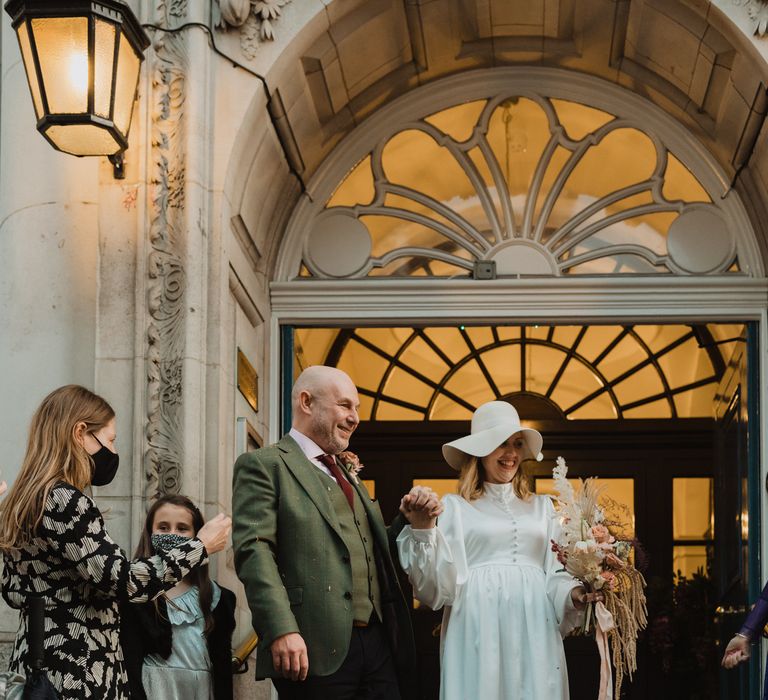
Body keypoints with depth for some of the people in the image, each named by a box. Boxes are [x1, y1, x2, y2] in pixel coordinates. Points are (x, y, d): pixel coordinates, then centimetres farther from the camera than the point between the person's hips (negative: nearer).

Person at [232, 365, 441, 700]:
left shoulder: (349, 476, 26)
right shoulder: (263, 465, 0)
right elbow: (254, 549, -12)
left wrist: (412, 518, 9)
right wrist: (281, 630, -23)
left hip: (379, 645, 7)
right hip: (317, 651, -7)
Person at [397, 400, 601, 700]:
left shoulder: (541, 507, 17)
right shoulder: (454, 507, 5)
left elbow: (554, 573, 14)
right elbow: (442, 583, -2)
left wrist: (573, 593, -7)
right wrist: (423, 530, -15)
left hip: (535, 629, 3)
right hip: (479, 627, -3)